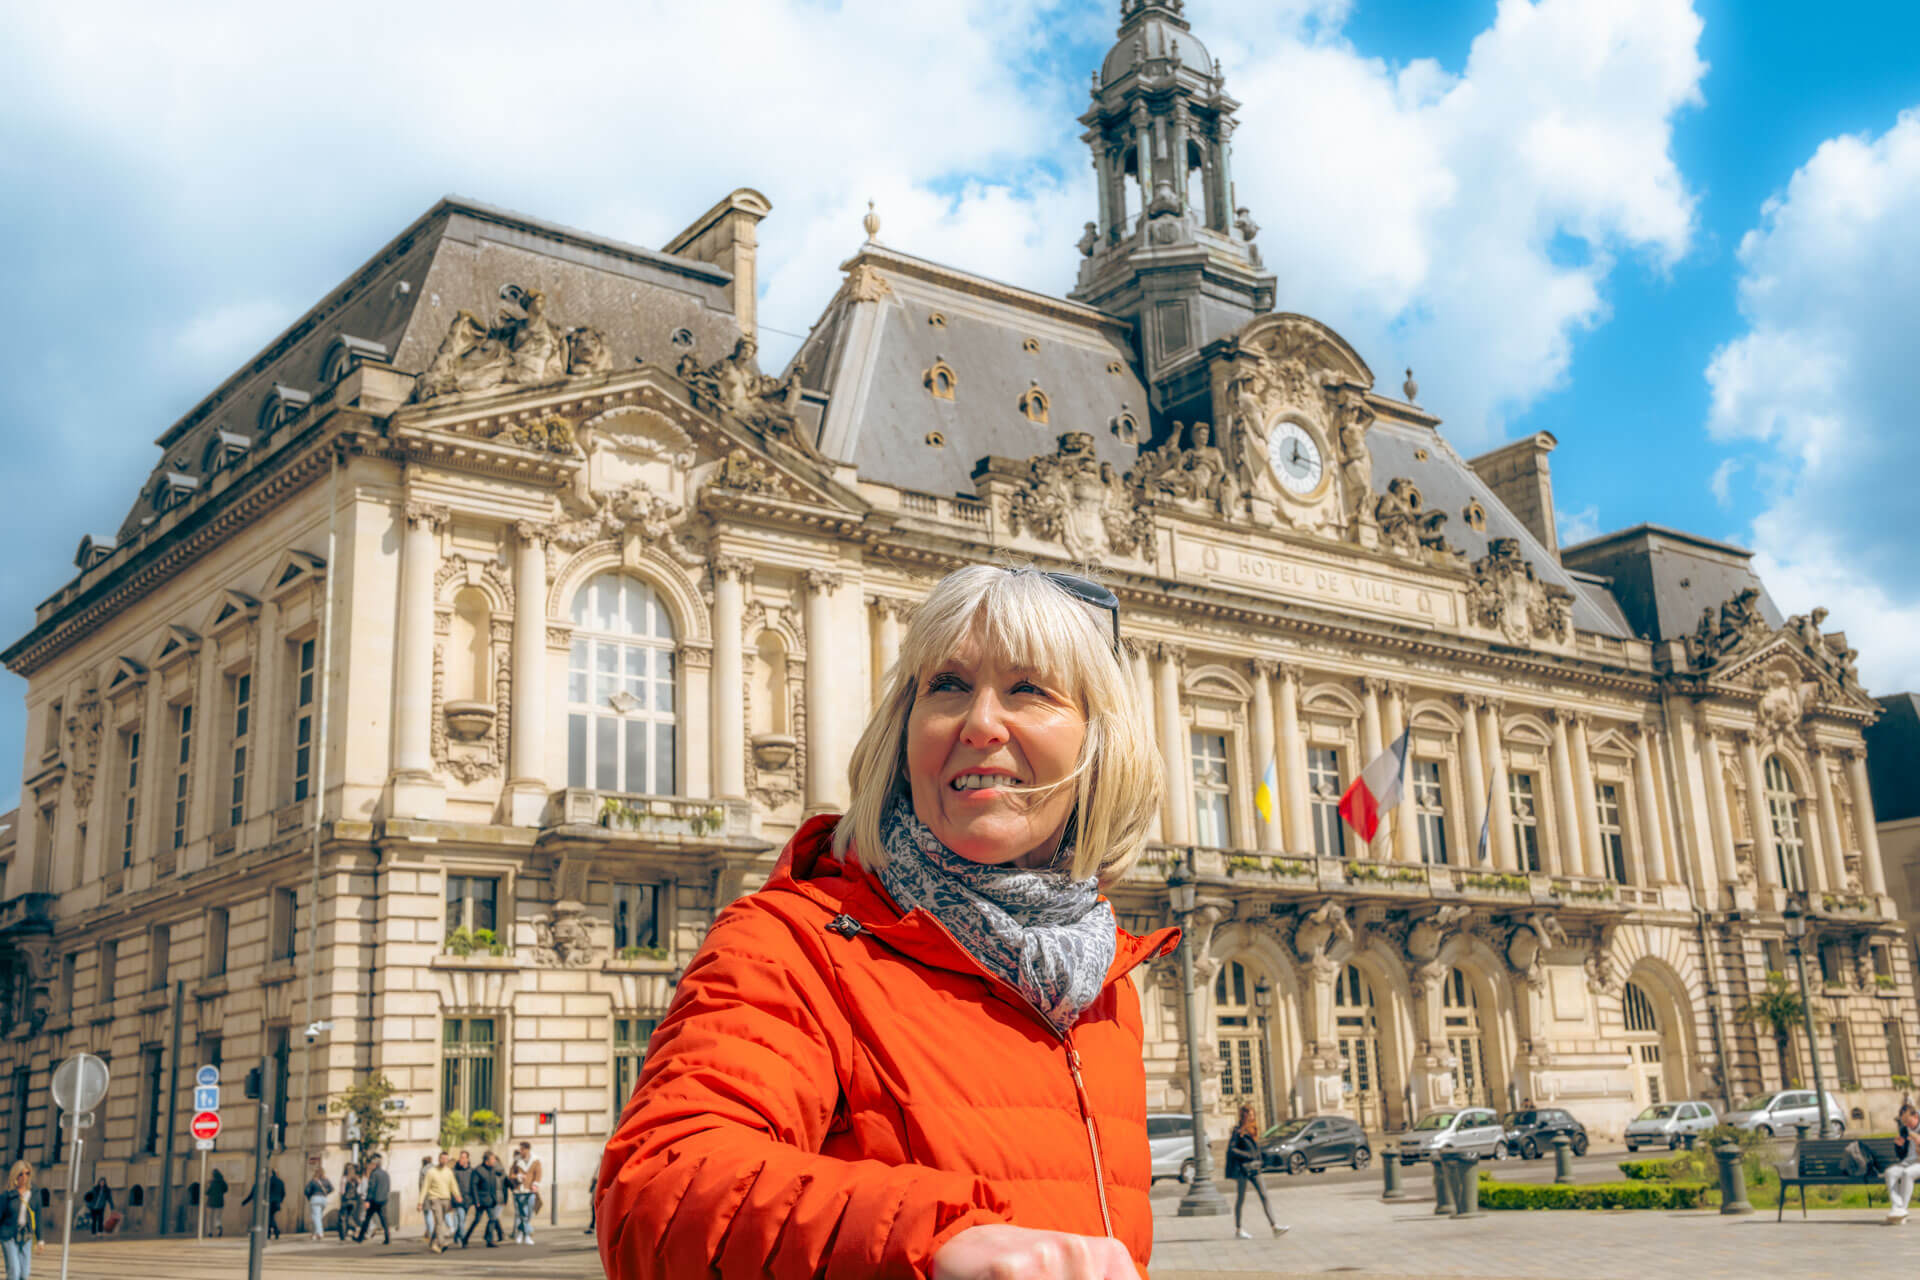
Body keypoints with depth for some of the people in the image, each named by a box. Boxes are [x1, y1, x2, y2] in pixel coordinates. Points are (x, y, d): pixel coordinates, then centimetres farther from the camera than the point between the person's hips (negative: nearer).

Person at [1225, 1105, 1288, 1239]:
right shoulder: (1238, 1131, -11)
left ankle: (1274, 1226, -5)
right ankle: (1238, 1229, 15)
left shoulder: (1253, 1129, 11)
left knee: (1264, 1196, 0)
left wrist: (1258, 1163, 9)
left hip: (1254, 1168, 7)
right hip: (1243, 1168, -7)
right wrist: (1247, 1155, -18)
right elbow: (1231, 1149, -14)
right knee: (1241, 1198, 3)